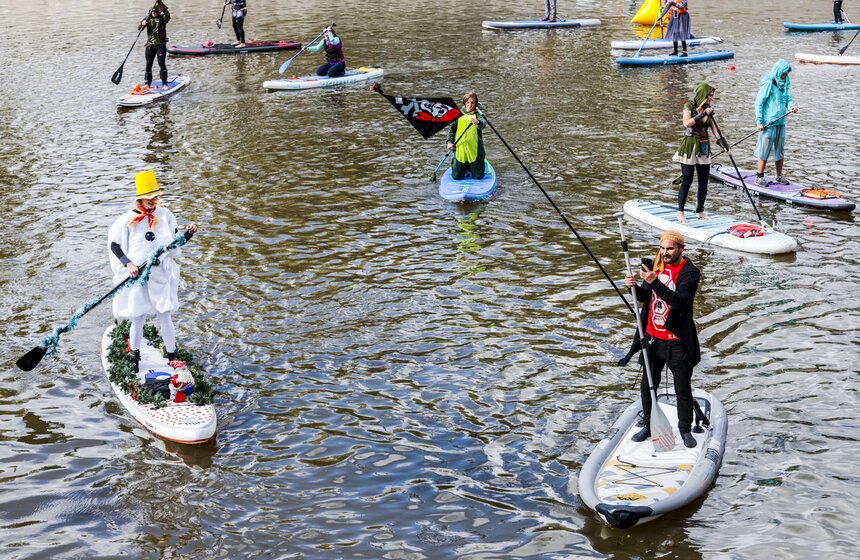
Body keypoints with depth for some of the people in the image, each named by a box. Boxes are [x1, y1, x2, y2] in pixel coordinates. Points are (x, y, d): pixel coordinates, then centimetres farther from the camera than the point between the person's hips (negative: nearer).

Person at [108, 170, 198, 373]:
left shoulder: (164, 214, 0)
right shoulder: (128, 220, -10)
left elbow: (174, 239, 12)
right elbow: (113, 244, -4)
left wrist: (188, 233, -8)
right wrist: (128, 264, -16)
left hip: (162, 276, 2)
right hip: (137, 278, -2)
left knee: (165, 318, 6)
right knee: (138, 320, 8)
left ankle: (172, 358, 17)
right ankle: (134, 357, 28)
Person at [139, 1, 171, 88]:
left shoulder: (162, 18, -3)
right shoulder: (148, 18, 6)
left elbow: (167, 15, -26)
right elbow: (139, 28, -2)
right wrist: (142, 24, -25)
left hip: (161, 45, -3)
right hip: (150, 45, 3)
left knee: (162, 64, -7)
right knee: (148, 65, 5)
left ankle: (164, 83, 5)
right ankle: (147, 84, 14)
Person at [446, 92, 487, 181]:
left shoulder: (478, 115, -3)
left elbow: (483, 124, -24)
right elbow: (452, 129, 14)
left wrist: (478, 122, -46)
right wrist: (450, 142, 0)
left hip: (474, 150, -2)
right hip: (460, 149, 2)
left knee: (478, 176, 3)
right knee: (457, 176, 3)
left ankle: (471, 167, 36)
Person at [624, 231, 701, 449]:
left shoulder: (689, 273, -14)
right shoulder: (656, 266, 6)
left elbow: (680, 301, -29)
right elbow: (643, 297, 8)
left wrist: (654, 282, -37)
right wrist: (633, 286, -14)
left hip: (677, 342, -6)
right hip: (652, 338, 6)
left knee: (683, 390, 6)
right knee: (647, 386, 15)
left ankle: (685, 429, 23)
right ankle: (649, 426, 31)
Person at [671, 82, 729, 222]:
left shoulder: (708, 110, 9)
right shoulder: (689, 106, -8)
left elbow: (714, 129, 3)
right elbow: (686, 123, -23)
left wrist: (722, 142, -12)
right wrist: (702, 114, -27)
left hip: (704, 148, 6)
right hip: (690, 146, -6)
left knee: (704, 181, 6)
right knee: (687, 181, -3)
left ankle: (700, 211, 17)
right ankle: (680, 212, 6)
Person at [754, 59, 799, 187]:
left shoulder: (784, 83, 11)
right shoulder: (768, 83, -12)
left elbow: (787, 97, 20)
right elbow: (759, 102, -12)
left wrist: (791, 105, -4)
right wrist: (759, 121, -15)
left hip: (780, 122, 7)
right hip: (768, 123, -7)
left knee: (780, 150, 14)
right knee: (765, 151, -4)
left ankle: (779, 176, 24)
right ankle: (759, 177, 4)